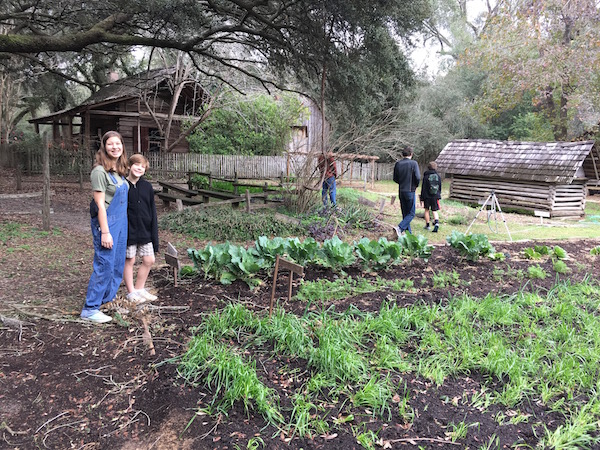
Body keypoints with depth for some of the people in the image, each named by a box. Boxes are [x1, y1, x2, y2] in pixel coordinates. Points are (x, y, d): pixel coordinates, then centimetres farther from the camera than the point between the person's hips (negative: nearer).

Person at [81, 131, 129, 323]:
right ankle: (90, 309, 5)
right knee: (104, 266, -5)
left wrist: (122, 223, 13)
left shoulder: (119, 171, 11)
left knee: (117, 265, 13)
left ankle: (109, 300, 27)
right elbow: (100, 204, -16)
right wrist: (105, 232, -18)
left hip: (121, 221, 8)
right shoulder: (100, 171, -13)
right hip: (106, 221, -8)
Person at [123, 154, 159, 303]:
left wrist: (154, 233, 5)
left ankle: (139, 289, 25)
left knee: (149, 260, 8)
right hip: (128, 231, -4)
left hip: (145, 231, 5)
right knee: (129, 261, 6)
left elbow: (152, 211, 8)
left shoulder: (147, 187, 4)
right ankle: (131, 292, 20)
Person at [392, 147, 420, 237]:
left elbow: (395, 178, 7)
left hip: (401, 191, 5)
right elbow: (417, 177, -14)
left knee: (405, 213, 13)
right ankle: (399, 228, -18)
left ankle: (409, 233, 17)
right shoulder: (413, 163, -9)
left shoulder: (398, 164, 4)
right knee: (411, 213, 1)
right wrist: (416, 185, 5)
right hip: (410, 191, -5)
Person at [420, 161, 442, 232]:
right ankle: (436, 223, -17)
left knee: (427, 210, 13)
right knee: (434, 211, 6)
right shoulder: (438, 176, 1)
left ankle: (427, 225, 19)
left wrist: (422, 199, -5)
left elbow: (423, 188, -8)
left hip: (427, 197, -2)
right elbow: (440, 187, 8)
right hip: (435, 197, 2)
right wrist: (438, 196, 20)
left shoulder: (426, 176, -8)